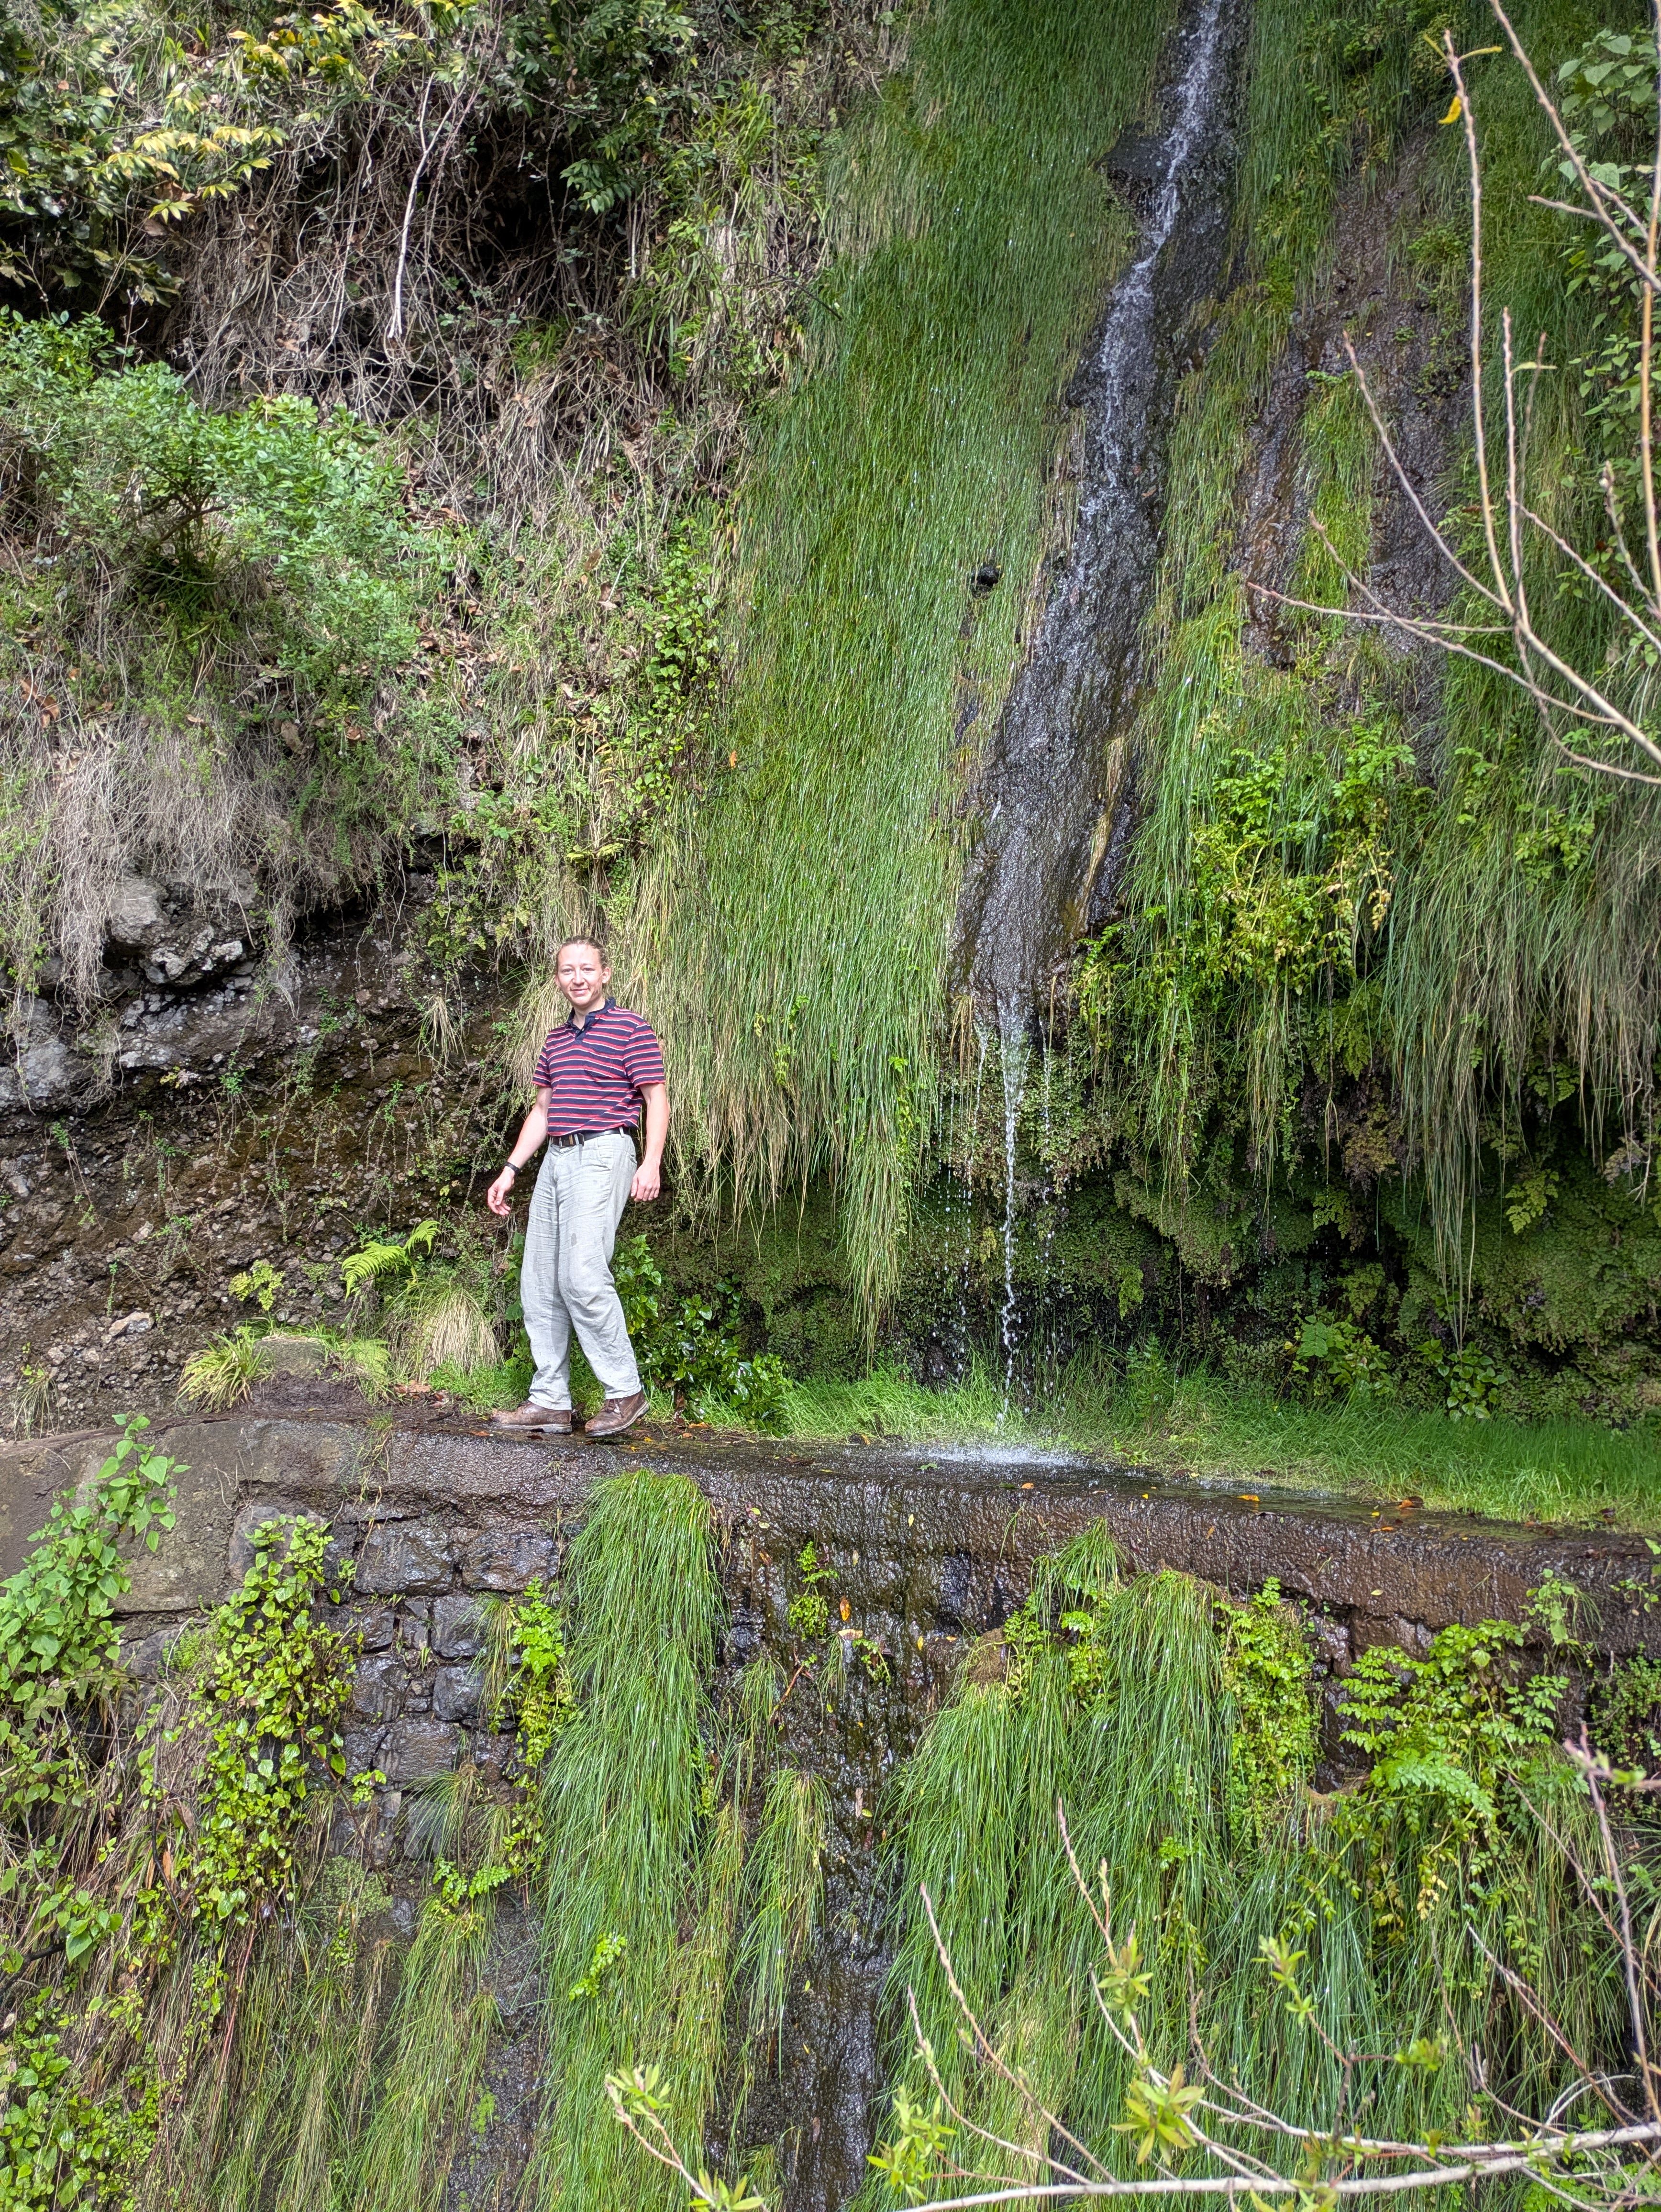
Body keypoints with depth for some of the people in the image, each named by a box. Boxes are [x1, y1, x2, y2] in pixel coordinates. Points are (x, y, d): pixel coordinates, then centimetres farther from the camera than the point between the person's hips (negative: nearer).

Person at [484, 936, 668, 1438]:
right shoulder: (556, 1039, 21)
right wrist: (511, 1170, 19)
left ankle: (625, 1392, -8)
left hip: (602, 1155, -8)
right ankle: (550, 1403, 9)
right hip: (555, 1160, 8)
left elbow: (657, 1099, -6)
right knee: (539, 1282, 4)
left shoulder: (631, 1029, -1)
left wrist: (652, 1162, -20)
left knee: (582, 1274, -19)